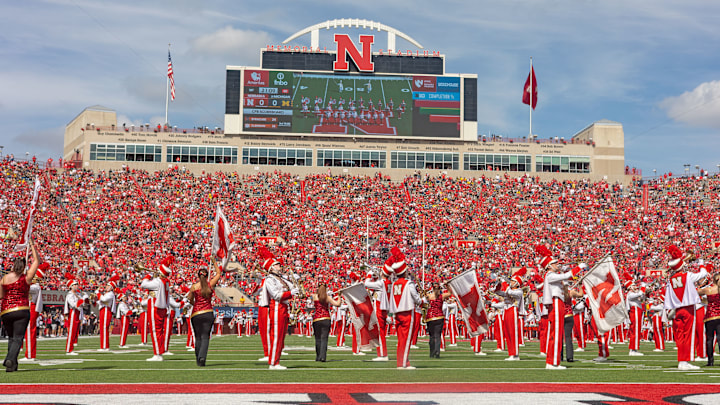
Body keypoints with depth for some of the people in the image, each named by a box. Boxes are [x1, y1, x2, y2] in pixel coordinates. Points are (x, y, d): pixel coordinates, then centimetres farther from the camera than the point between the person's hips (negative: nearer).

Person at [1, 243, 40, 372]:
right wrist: (32, 246, 12)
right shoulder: (26, 278, -3)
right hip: (22, 310, -3)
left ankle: (13, 364, 16)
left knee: (11, 338, 19)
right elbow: (37, 261, 7)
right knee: (18, 339, -3)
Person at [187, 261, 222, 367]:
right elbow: (219, 273, 14)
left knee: (198, 337, 12)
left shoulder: (193, 287, -1)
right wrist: (214, 262, 23)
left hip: (196, 314, 1)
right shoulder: (210, 285, -1)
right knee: (205, 337, -1)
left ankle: (198, 359, 16)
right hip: (208, 313, -1)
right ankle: (202, 357, -21)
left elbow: (190, 300, 12)